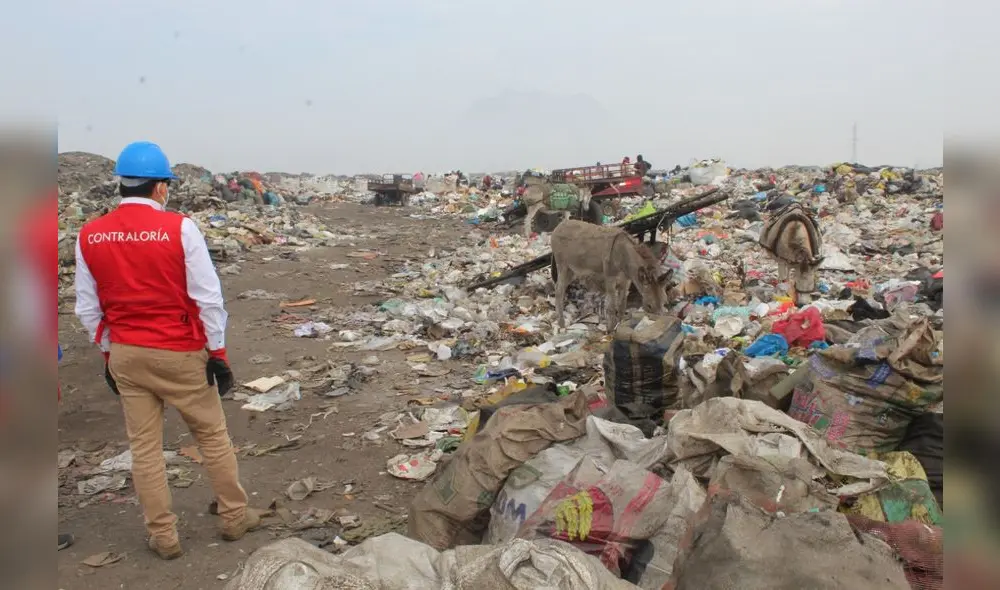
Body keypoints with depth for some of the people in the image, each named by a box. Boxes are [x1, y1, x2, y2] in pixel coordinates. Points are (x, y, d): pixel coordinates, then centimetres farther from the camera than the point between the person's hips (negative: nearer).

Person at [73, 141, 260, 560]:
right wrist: (217, 352, -4)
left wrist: (108, 353, 17)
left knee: (144, 447, 12)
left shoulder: (89, 236, -1)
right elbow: (208, 297, -13)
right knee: (212, 436, 12)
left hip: (125, 354, 4)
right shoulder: (179, 228, -14)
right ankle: (235, 517, 24)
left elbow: (87, 309, 6)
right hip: (180, 352, -3)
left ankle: (163, 538, 21)